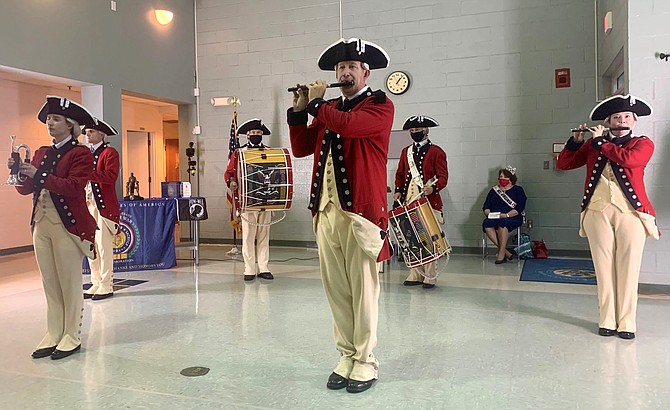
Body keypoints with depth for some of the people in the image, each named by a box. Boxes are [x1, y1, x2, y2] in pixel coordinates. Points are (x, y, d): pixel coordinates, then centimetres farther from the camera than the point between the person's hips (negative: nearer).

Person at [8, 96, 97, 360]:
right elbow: (25, 189, 11)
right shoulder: (41, 153, 15)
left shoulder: (81, 153, -5)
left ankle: (72, 337, 12)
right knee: (50, 284, 12)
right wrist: (19, 172, -8)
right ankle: (53, 335, 21)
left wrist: (39, 176, -23)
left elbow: (74, 187, -19)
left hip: (68, 226, -7)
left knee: (70, 284, 1)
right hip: (41, 224, 7)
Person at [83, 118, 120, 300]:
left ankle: (106, 286, 1)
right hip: (88, 205, 8)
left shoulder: (110, 152, -3)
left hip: (104, 206, -7)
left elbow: (110, 177, -18)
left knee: (104, 246, -6)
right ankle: (96, 284, 17)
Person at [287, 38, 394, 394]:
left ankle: (365, 362, 13)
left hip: (360, 209, -6)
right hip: (325, 210, 6)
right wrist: (299, 110, 5)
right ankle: (347, 356, 22)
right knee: (336, 289, 9)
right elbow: (300, 148, 16)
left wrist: (315, 103, -3)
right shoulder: (328, 109, 20)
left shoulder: (380, 105, 0)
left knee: (363, 289, 0)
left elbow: (347, 124, -19)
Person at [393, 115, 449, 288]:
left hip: (429, 202, -5)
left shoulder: (436, 151, 0)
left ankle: (430, 277, 4)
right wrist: (398, 191, 4)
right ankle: (415, 275, 17)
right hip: (409, 202, 5)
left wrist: (433, 187, -25)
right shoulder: (406, 151, 17)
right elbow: (400, 174, 20)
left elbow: (443, 176, -6)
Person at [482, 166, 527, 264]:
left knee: (502, 223, -38)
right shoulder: (494, 190, 23)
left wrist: (506, 215, -17)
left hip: (512, 218, -4)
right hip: (493, 218, 4)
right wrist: (488, 213, -6)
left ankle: (501, 254, -31)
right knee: (486, 224, -31)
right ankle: (506, 252, -27)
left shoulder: (518, 190, 11)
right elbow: (485, 207, 17)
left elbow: (519, 208, -3)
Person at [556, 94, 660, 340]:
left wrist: (600, 142, -6)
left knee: (628, 270, 0)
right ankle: (607, 320, 12)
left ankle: (626, 322, 8)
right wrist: (576, 141, -3)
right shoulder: (593, 145, 14)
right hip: (598, 212, 2)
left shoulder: (643, 144, 6)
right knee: (604, 268, 4)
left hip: (631, 213, -2)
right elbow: (563, 164, 11)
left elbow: (629, 159, -16)